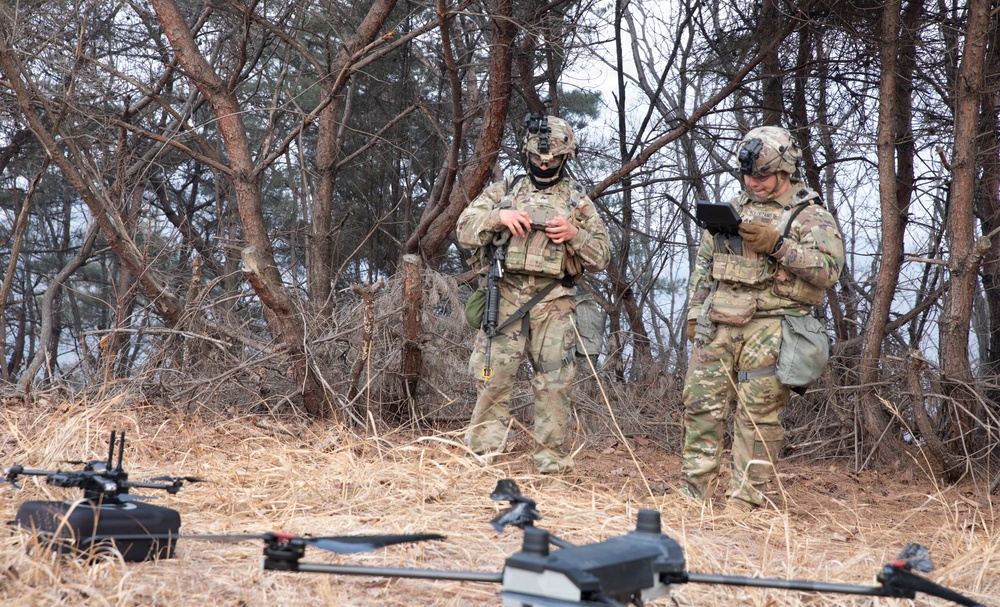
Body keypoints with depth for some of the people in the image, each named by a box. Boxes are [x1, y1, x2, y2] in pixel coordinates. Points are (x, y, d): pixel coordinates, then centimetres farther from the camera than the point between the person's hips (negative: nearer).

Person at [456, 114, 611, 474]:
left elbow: (601, 256, 10)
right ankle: (482, 457, 5)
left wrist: (574, 235, -8)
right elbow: (465, 230, 7)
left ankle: (552, 465, 6)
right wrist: (498, 216, -9)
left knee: (554, 384, -1)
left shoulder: (577, 200, 13)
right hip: (506, 297, 0)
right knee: (495, 377, -3)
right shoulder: (505, 190, 14)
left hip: (553, 301, 0)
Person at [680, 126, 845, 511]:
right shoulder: (732, 209, 20)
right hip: (719, 322, 5)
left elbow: (829, 269, -10)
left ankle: (744, 501, 1)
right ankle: (693, 492, 9)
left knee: (758, 415, -5)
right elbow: (703, 265, 23)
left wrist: (778, 245, -16)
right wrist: (695, 313, 14)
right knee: (702, 404, 2)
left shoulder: (812, 216, 4)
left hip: (771, 324, -5)